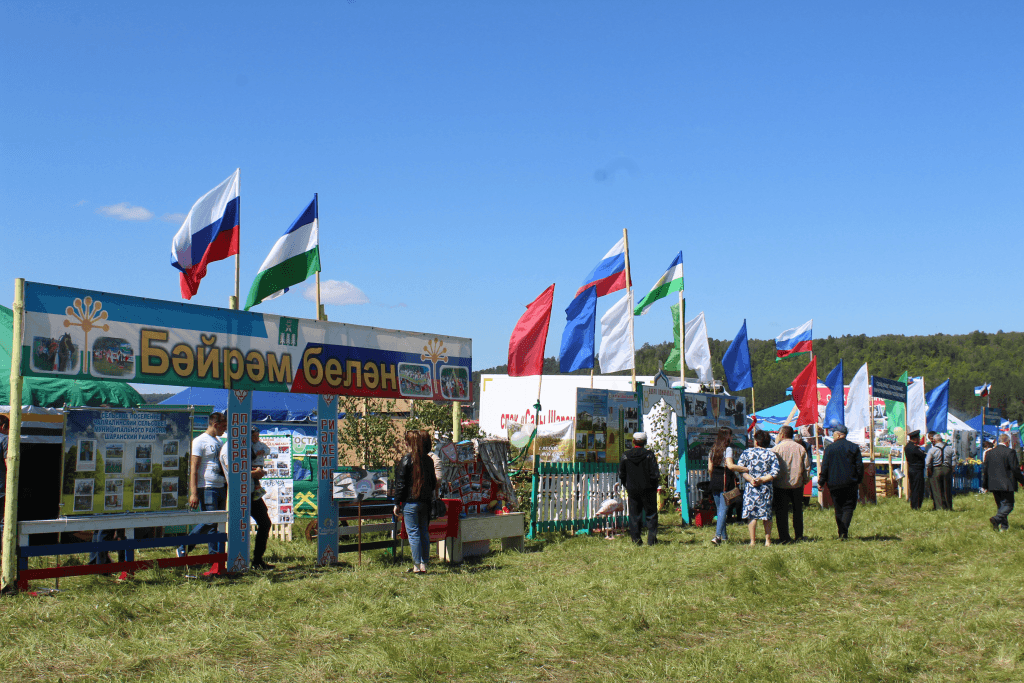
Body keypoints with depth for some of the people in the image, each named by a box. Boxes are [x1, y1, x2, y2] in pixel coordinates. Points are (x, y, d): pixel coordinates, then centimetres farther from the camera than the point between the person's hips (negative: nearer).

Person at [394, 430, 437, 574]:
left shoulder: (407, 460, -11)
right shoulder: (428, 460, 6)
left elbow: (400, 484, -10)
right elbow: (433, 483, 13)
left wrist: (397, 504, -4)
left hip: (410, 501, -5)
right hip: (425, 502, 6)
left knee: (413, 533, -1)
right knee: (424, 532, 11)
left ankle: (417, 566, -1)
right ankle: (424, 564, 12)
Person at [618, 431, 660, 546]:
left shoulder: (625, 456, -1)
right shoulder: (649, 455, -10)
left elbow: (621, 474, 5)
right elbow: (655, 474, -12)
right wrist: (658, 476, 9)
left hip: (632, 490, 2)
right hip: (648, 489, -2)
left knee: (634, 515, 8)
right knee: (651, 515, 7)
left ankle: (636, 540, 7)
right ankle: (651, 539, 4)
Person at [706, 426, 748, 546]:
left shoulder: (713, 449, 11)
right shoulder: (728, 449, -9)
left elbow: (710, 468, 11)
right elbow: (730, 466, -22)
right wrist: (746, 469, -16)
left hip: (714, 482, 7)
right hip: (725, 481, -7)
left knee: (719, 509, 14)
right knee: (724, 509, -7)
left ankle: (724, 536, 20)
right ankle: (718, 535, -18)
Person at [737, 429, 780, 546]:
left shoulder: (746, 453, 3)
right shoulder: (771, 455, 5)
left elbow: (740, 469, -5)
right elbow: (775, 472, -5)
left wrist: (750, 479, -11)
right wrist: (763, 479, -8)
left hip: (750, 487, -1)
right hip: (766, 488, 1)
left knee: (751, 514, 2)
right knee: (767, 515, 9)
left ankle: (753, 541, 0)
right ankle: (768, 540, 11)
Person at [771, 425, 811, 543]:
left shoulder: (776, 448, -7)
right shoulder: (800, 448, 3)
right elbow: (807, 467, 7)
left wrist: (772, 481, 5)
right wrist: (805, 480, 17)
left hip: (781, 485, -3)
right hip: (797, 484, 3)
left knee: (782, 511, 2)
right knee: (798, 511, 14)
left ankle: (784, 537, 0)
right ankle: (799, 535, 17)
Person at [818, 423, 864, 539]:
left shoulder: (829, 448, -4)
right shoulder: (854, 447, 2)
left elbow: (824, 467, -4)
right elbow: (859, 466, 4)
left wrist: (821, 482, 5)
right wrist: (859, 481, 14)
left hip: (834, 484, -1)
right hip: (851, 484, 1)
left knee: (838, 509, 10)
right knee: (848, 507, 2)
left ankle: (841, 532, 13)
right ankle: (844, 531, -16)